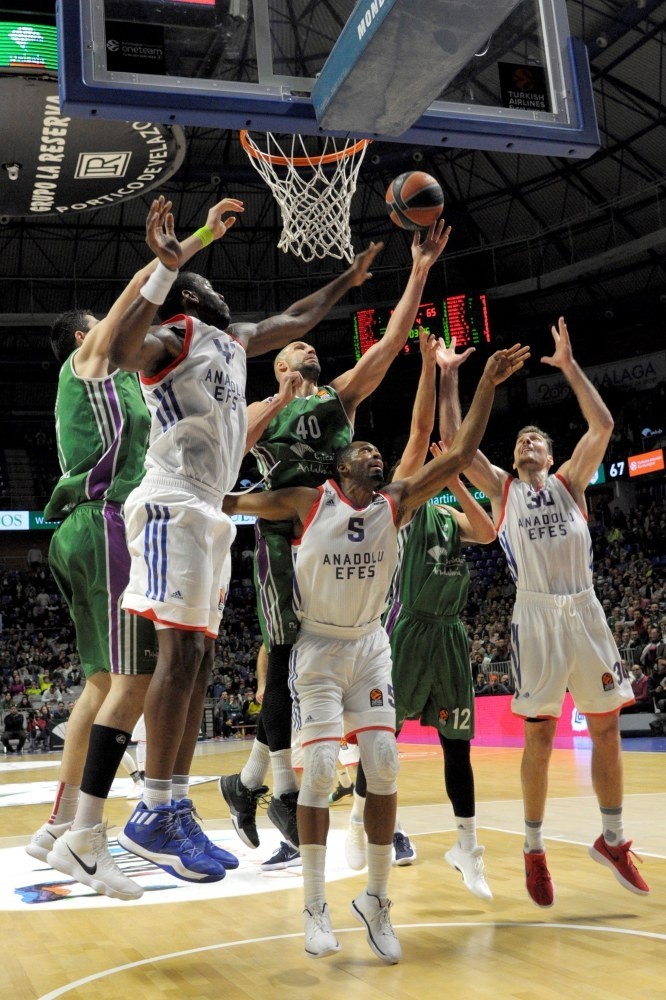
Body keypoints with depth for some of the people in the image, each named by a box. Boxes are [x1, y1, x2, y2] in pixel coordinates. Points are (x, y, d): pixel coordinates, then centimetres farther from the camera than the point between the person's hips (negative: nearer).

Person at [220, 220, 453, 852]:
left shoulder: (342, 393, 19)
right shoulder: (261, 410, 14)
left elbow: (392, 340, 8)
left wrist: (420, 271, 0)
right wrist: (282, 399, -9)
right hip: (284, 535, -3)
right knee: (290, 660, -5)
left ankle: (248, 783, 14)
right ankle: (284, 792, 5)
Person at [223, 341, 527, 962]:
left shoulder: (397, 502, -4)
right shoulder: (309, 502, -10)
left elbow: (459, 456, -11)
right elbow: (232, 502, 0)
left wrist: (486, 385, -16)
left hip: (370, 647, 3)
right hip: (318, 649, -3)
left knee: (383, 766, -6)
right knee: (320, 769, -9)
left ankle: (376, 902, 9)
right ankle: (315, 908, 5)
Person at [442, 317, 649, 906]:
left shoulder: (569, 481, 12)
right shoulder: (502, 489, 12)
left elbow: (602, 425, 0)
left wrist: (569, 366, -2)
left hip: (584, 609, 1)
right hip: (536, 613, -1)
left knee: (606, 726, 6)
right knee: (539, 735, 1)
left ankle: (613, 840, 22)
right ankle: (534, 849, 15)